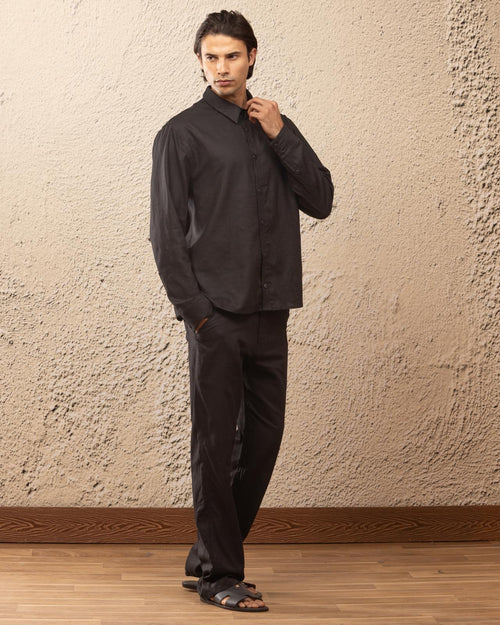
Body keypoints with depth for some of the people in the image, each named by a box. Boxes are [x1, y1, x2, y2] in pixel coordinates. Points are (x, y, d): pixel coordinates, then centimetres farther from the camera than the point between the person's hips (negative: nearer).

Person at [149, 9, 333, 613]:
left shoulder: (274, 127, 15)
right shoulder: (182, 133, 0)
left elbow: (320, 201, 7)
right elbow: (166, 234, -3)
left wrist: (281, 136, -2)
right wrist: (195, 311, -10)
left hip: (270, 314, 5)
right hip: (217, 315, -5)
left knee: (263, 439, 8)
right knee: (216, 445, -1)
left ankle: (207, 560, 21)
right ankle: (221, 575, 9)